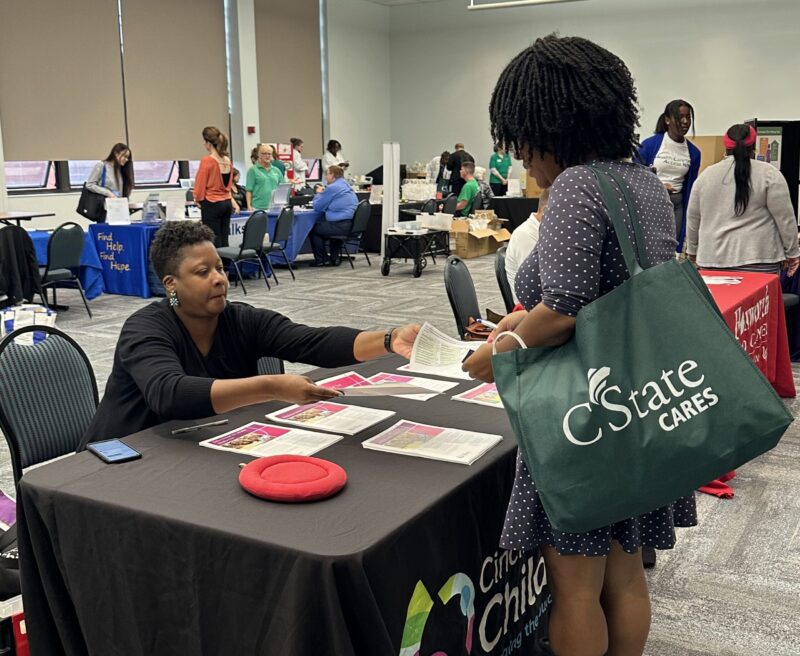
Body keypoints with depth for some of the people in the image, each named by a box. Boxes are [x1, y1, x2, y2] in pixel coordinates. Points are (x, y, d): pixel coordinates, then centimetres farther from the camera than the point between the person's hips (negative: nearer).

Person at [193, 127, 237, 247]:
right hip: (226, 202, 7)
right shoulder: (228, 160, 5)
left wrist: (198, 199, 8)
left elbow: (201, 184, -9)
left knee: (214, 242, -3)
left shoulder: (207, 161, -14)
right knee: (224, 241, 9)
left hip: (212, 204, -7)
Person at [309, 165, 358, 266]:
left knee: (313, 229, 9)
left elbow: (317, 207, -4)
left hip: (342, 226, -10)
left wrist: (319, 193, 12)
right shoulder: (346, 185, 17)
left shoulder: (332, 188, -12)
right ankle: (333, 257, 27)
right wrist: (322, 193, 23)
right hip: (351, 224, 10)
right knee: (321, 225, 32)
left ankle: (321, 260, 14)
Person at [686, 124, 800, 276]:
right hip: (757, 257, -3)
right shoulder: (768, 174, -4)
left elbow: (693, 219, 11)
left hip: (714, 256, 3)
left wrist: (693, 250, 22)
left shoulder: (706, 175, 6)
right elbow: (785, 218, -5)